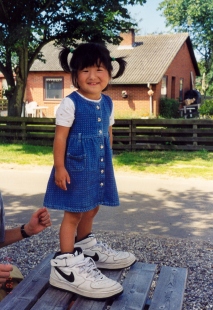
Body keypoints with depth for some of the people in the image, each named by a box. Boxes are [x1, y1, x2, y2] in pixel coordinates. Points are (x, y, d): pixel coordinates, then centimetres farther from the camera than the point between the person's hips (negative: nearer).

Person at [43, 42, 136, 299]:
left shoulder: (107, 103, 7)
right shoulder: (70, 103, -15)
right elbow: (60, 137, -15)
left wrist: (107, 162, 18)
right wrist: (59, 167, -19)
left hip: (99, 165, 7)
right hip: (76, 165, -7)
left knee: (91, 209, 20)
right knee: (73, 213, -2)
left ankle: (86, 248, 41)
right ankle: (65, 264, 7)